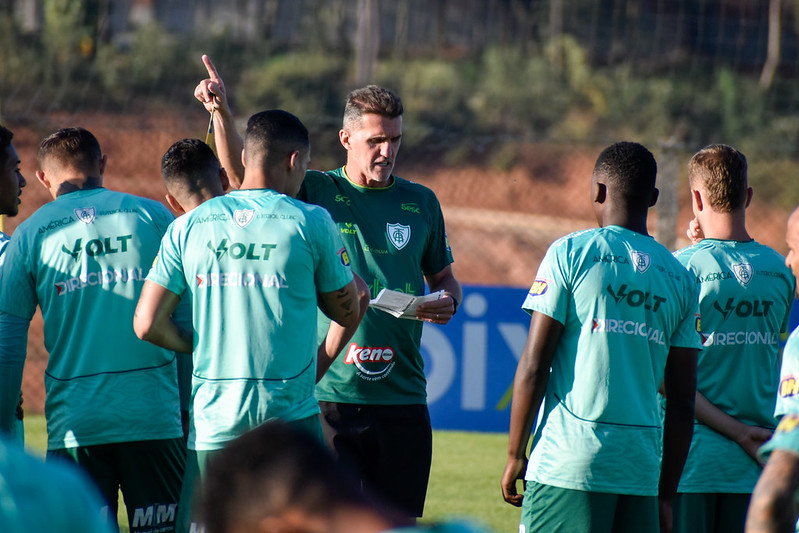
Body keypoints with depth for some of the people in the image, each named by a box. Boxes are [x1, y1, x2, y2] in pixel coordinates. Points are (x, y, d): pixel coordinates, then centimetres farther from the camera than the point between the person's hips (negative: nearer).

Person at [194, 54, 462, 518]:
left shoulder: (420, 202, 12)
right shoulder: (315, 193, 2)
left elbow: (443, 276, 22)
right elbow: (242, 175, -9)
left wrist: (449, 302, -1)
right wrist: (222, 113, -24)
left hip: (403, 398, 3)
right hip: (330, 396, -3)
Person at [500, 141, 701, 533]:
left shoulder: (571, 253, -1)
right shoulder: (679, 278, 11)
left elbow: (533, 368, -5)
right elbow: (683, 402, 11)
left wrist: (515, 456, 3)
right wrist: (666, 495, 17)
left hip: (568, 464, -4)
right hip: (641, 471, 4)